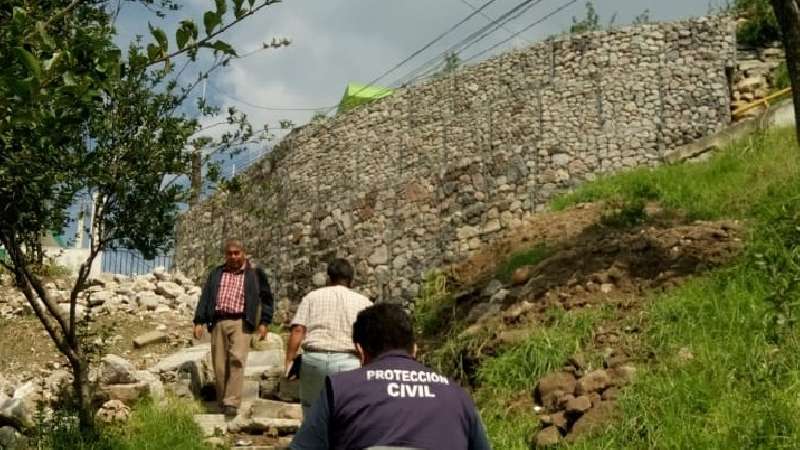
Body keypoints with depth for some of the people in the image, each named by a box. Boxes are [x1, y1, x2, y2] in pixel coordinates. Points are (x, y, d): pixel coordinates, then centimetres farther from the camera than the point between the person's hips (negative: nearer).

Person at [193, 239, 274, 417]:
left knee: (236, 359, -20)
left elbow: (266, 298, 11)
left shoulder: (254, 274, 10)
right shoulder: (216, 273, 18)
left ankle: (232, 403, -22)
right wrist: (199, 322, 5)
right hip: (218, 322, 3)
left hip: (241, 322, -3)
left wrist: (264, 322, 2)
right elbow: (205, 297, 14)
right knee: (219, 365, 1)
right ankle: (222, 403, 11)